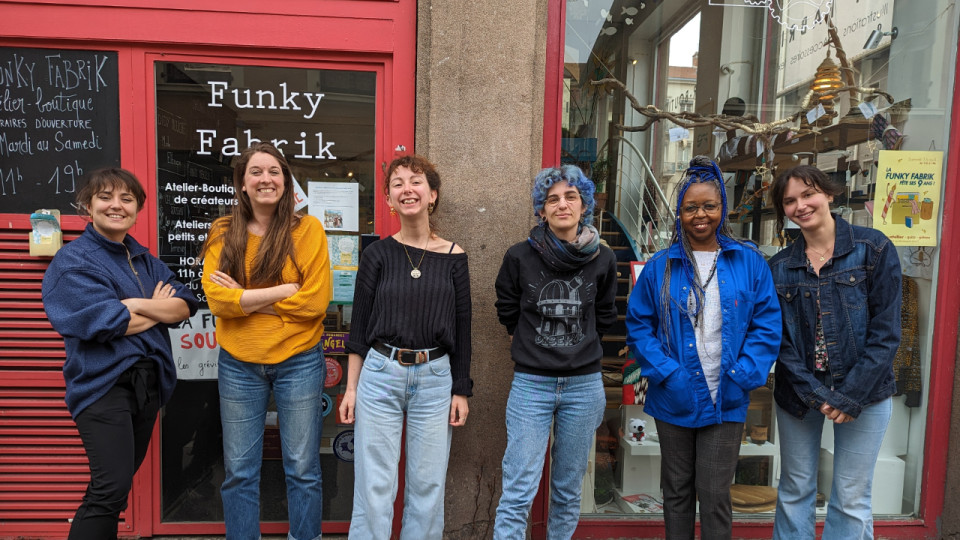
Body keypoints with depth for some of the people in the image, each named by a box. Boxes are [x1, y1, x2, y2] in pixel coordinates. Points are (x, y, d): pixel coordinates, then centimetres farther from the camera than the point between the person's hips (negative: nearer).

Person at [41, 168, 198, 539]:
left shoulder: (144, 259, 13)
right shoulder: (74, 260, -7)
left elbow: (186, 304, 0)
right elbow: (104, 322, -20)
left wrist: (137, 304, -16)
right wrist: (160, 309, -6)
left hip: (148, 380, 7)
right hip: (102, 382, -7)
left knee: (117, 484, 16)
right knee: (111, 488, -12)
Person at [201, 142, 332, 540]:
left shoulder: (308, 230, -5)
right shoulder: (223, 233, 2)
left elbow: (316, 301, -12)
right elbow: (216, 298, -10)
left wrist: (243, 297, -11)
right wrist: (285, 290, -17)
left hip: (298, 362, -2)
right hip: (238, 364, 2)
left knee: (302, 469, 9)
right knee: (239, 471, 12)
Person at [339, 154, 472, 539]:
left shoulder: (453, 257, 2)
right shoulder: (377, 254, 0)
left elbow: (462, 329, 4)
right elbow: (359, 325, 3)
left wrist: (461, 391, 3)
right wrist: (351, 388, 2)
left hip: (435, 380, 1)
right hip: (380, 375, -1)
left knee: (428, 486, 10)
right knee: (374, 485, 6)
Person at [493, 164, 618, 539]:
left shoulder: (602, 259, -1)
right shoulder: (520, 256, -7)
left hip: (583, 385, 2)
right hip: (531, 384, -2)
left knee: (568, 490, 15)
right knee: (518, 493, -2)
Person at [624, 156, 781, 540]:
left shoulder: (749, 262, 0)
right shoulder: (660, 267, -1)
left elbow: (767, 325, -1)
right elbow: (638, 327, -2)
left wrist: (742, 376, -11)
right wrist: (667, 374, -13)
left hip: (726, 403, 0)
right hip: (674, 401, 1)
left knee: (714, 495, 6)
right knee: (677, 491, 16)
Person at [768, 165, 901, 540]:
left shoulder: (874, 248, -5)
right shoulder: (779, 267, 3)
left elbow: (886, 331, -8)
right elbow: (780, 339, 0)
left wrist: (851, 396, -13)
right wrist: (814, 394, -12)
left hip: (864, 394, -2)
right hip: (798, 395, 2)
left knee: (851, 499, 7)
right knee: (795, 491, 12)